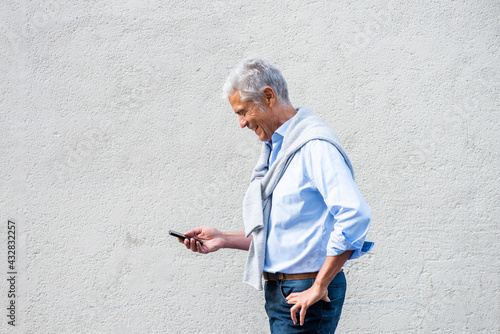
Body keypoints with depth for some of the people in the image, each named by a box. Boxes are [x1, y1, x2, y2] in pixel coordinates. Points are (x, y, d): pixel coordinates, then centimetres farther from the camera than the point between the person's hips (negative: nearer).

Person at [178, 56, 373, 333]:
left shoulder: (315, 146, -14)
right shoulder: (275, 150, 16)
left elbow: (355, 215, -26)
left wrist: (318, 287, -22)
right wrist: (223, 239, 13)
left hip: (306, 292, -9)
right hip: (277, 290, 9)